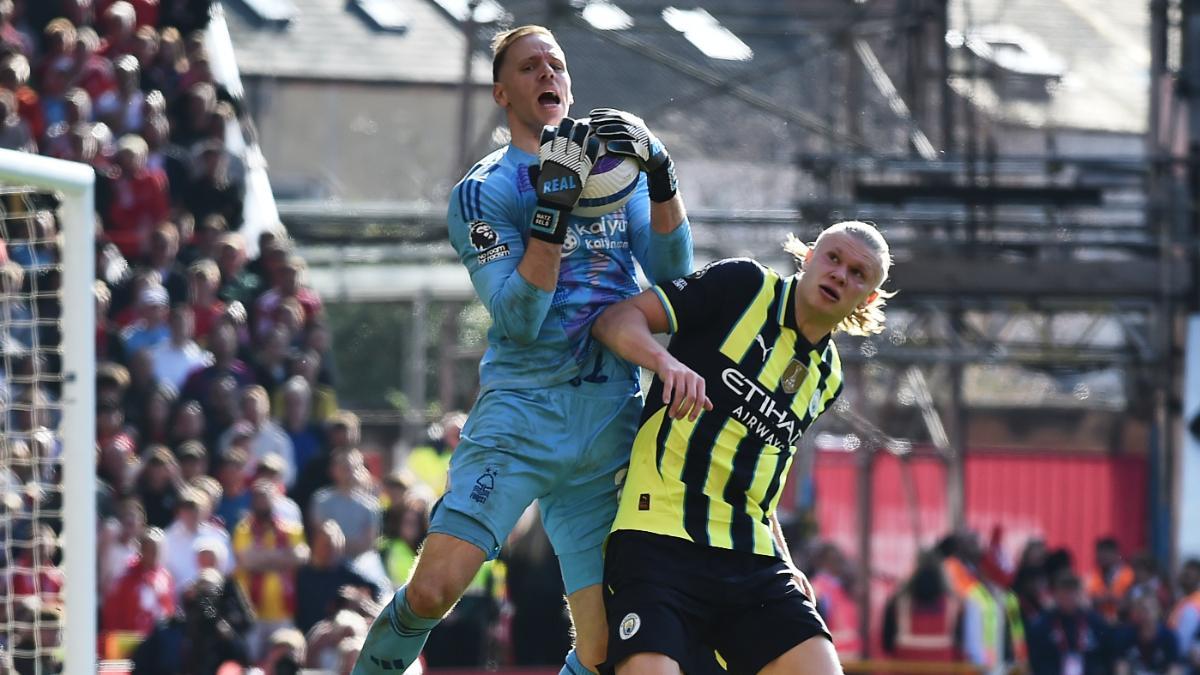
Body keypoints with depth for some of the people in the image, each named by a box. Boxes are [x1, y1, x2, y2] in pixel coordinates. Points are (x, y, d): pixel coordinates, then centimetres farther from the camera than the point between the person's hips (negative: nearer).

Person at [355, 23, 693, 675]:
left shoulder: (616, 168, 14)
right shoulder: (484, 191, 0)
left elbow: (672, 274, 2)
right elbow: (519, 319, -12)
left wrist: (659, 174, -12)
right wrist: (553, 204, -22)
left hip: (611, 425, 4)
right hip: (522, 410, -4)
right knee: (433, 589, -20)